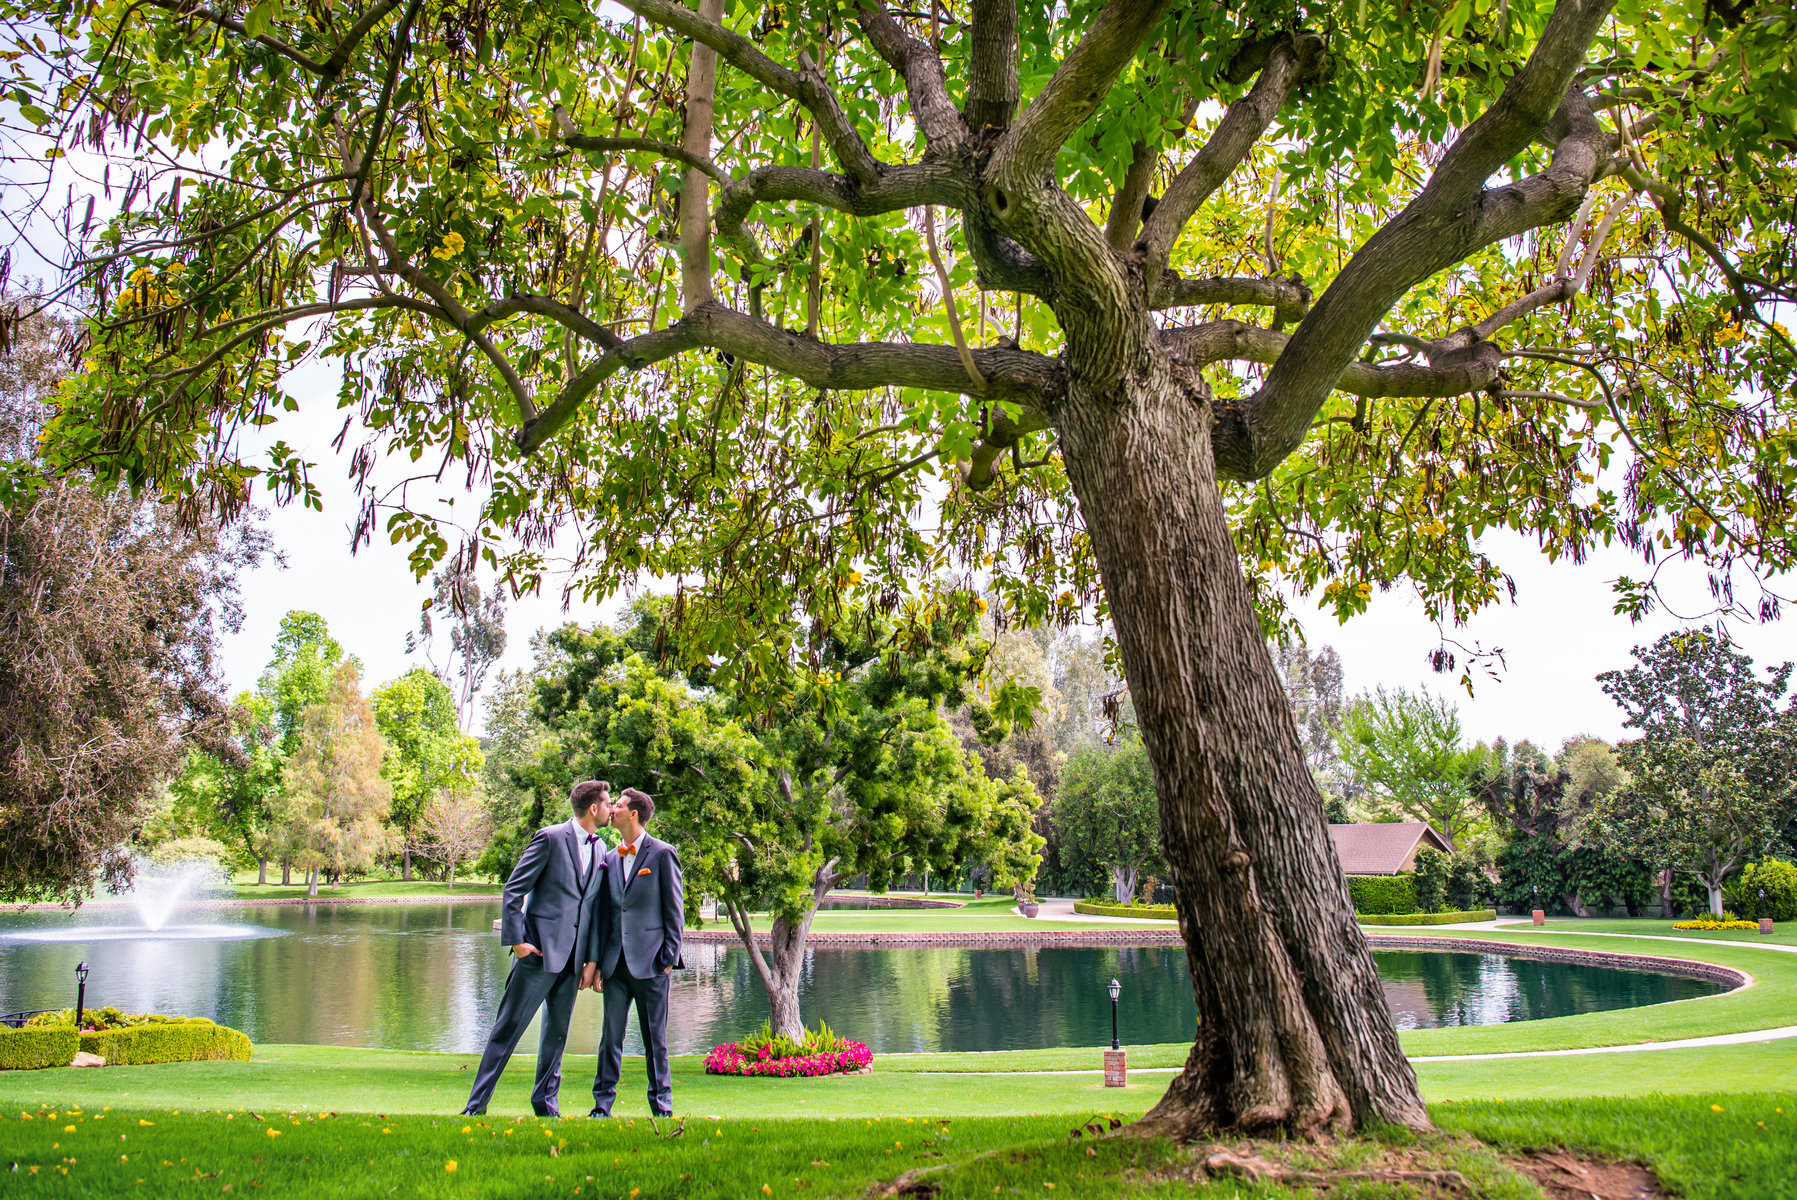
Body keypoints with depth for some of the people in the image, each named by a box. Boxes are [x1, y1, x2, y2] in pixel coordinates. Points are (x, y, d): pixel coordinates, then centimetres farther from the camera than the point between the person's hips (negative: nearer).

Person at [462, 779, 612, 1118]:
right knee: (509, 1027, -3)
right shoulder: (551, 838, -7)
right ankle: (476, 1104, 4)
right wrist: (517, 940, -14)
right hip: (540, 950, -6)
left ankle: (546, 1102, 22)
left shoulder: (599, 850, 12)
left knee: (557, 1032, 11)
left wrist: (590, 958, 12)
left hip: (572, 957, 6)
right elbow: (513, 889, -8)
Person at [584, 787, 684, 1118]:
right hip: (615, 961, 5)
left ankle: (661, 1104, 11)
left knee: (655, 1038, 2)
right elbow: (604, 912, 14)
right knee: (611, 1035, 6)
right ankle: (602, 1103, 12)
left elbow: (674, 908, -3)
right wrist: (596, 961, 8)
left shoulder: (662, 854, -3)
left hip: (649, 960, -5)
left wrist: (669, 955, -8)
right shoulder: (611, 858, 13)